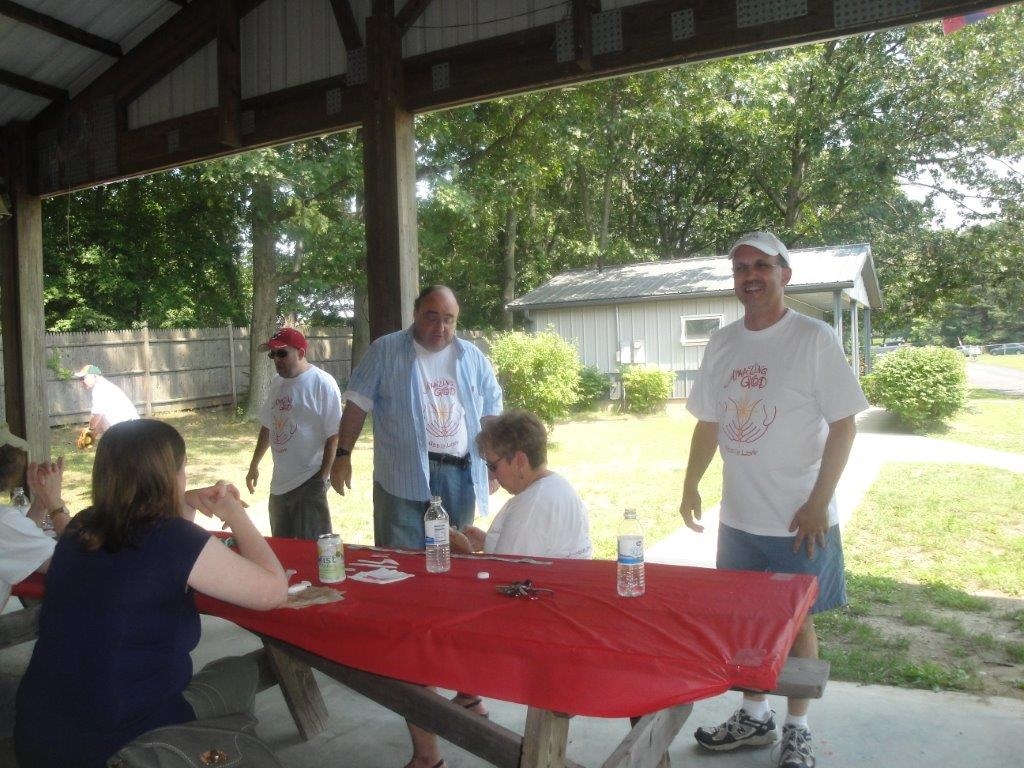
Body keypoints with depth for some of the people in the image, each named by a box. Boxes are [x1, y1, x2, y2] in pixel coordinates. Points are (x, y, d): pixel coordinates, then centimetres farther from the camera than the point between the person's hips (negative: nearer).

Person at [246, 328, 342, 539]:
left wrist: (323, 476, -15)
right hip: (279, 482, 8)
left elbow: (333, 435, -14)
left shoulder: (322, 383, -13)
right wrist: (254, 465, 21)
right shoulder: (277, 383, 9)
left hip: (309, 482, -7)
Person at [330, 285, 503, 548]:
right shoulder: (385, 351, 1)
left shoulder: (473, 358, 10)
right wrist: (343, 454, -7)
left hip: (460, 477, 3)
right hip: (403, 478, -3)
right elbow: (357, 405, 0)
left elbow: (491, 414, 15)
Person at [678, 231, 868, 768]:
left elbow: (843, 424, -11)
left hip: (799, 521, -4)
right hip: (738, 517, 5)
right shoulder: (722, 343, 5)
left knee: (796, 622, 9)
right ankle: (754, 716, 35)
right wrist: (691, 485, 7)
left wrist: (819, 503, -15)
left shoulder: (814, 338, -9)